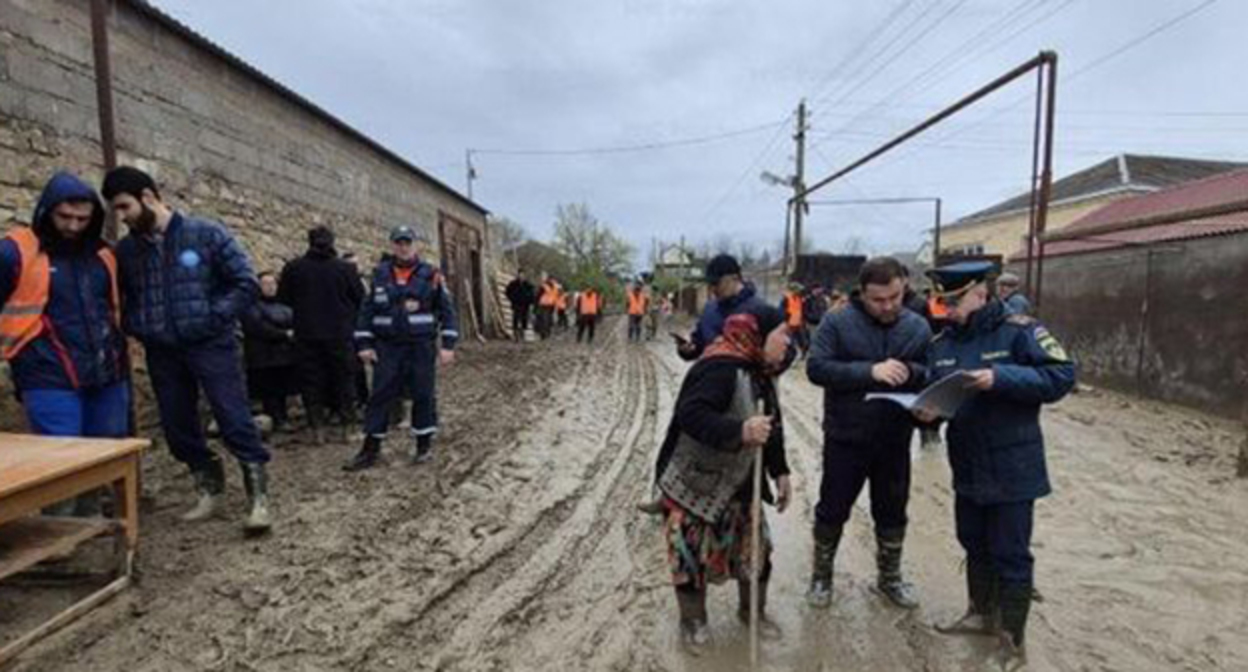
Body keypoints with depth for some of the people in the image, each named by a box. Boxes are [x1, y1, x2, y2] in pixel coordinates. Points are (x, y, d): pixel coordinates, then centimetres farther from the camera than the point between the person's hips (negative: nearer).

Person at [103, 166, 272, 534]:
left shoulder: (206, 233, -5)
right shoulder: (126, 250, 7)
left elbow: (247, 283, -6)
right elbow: (122, 300, 21)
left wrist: (214, 318, -12)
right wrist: (137, 328, 3)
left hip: (210, 346, -5)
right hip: (162, 353, 5)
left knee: (235, 421, -9)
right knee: (178, 427, 11)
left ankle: (258, 496, 0)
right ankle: (209, 488, 29)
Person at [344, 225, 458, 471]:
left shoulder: (431, 274, -1)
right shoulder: (380, 274, 6)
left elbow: (447, 310, 0)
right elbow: (367, 309, 8)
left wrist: (448, 344, -6)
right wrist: (364, 344, 2)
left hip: (421, 346, -2)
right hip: (387, 346, 2)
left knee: (423, 395, 6)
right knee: (380, 396, 3)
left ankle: (424, 445, 20)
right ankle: (371, 449, 12)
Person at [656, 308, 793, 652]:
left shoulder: (760, 372, 4)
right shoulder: (721, 368, -27)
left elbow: (771, 426, 15)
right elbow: (690, 414, -38)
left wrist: (779, 472, 13)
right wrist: (739, 431, -48)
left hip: (739, 483, 8)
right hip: (695, 483, -8)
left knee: (755, 545, 15)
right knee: (693, 552, 4)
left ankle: (753, 609, 39)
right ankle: (693, 620, 28)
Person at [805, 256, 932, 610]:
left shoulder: (918, 327, 0)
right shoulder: (838, 322, -11)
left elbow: (933, 375, 2)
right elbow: (816, 367, -19)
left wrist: (911, 372, -22)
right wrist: (869, 371, -27)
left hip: (895, 440, 3)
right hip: (845, 437, -3)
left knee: (892, 513, 18)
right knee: (832, 510, 11)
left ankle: (889, 577, 40)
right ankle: (821, 575, 31)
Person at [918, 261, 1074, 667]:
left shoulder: (1020, 330, -13)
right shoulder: (942, 342, 5)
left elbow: (1061, 376, -18)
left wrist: (1001, 377, -29)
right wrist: (927, 410, -13)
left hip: (1012, 469, -6)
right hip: (967, 467, 6)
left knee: (1011, 554, 5)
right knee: (975, 545, 20)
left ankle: (1013, 641, 22)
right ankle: (982, 614, 40)